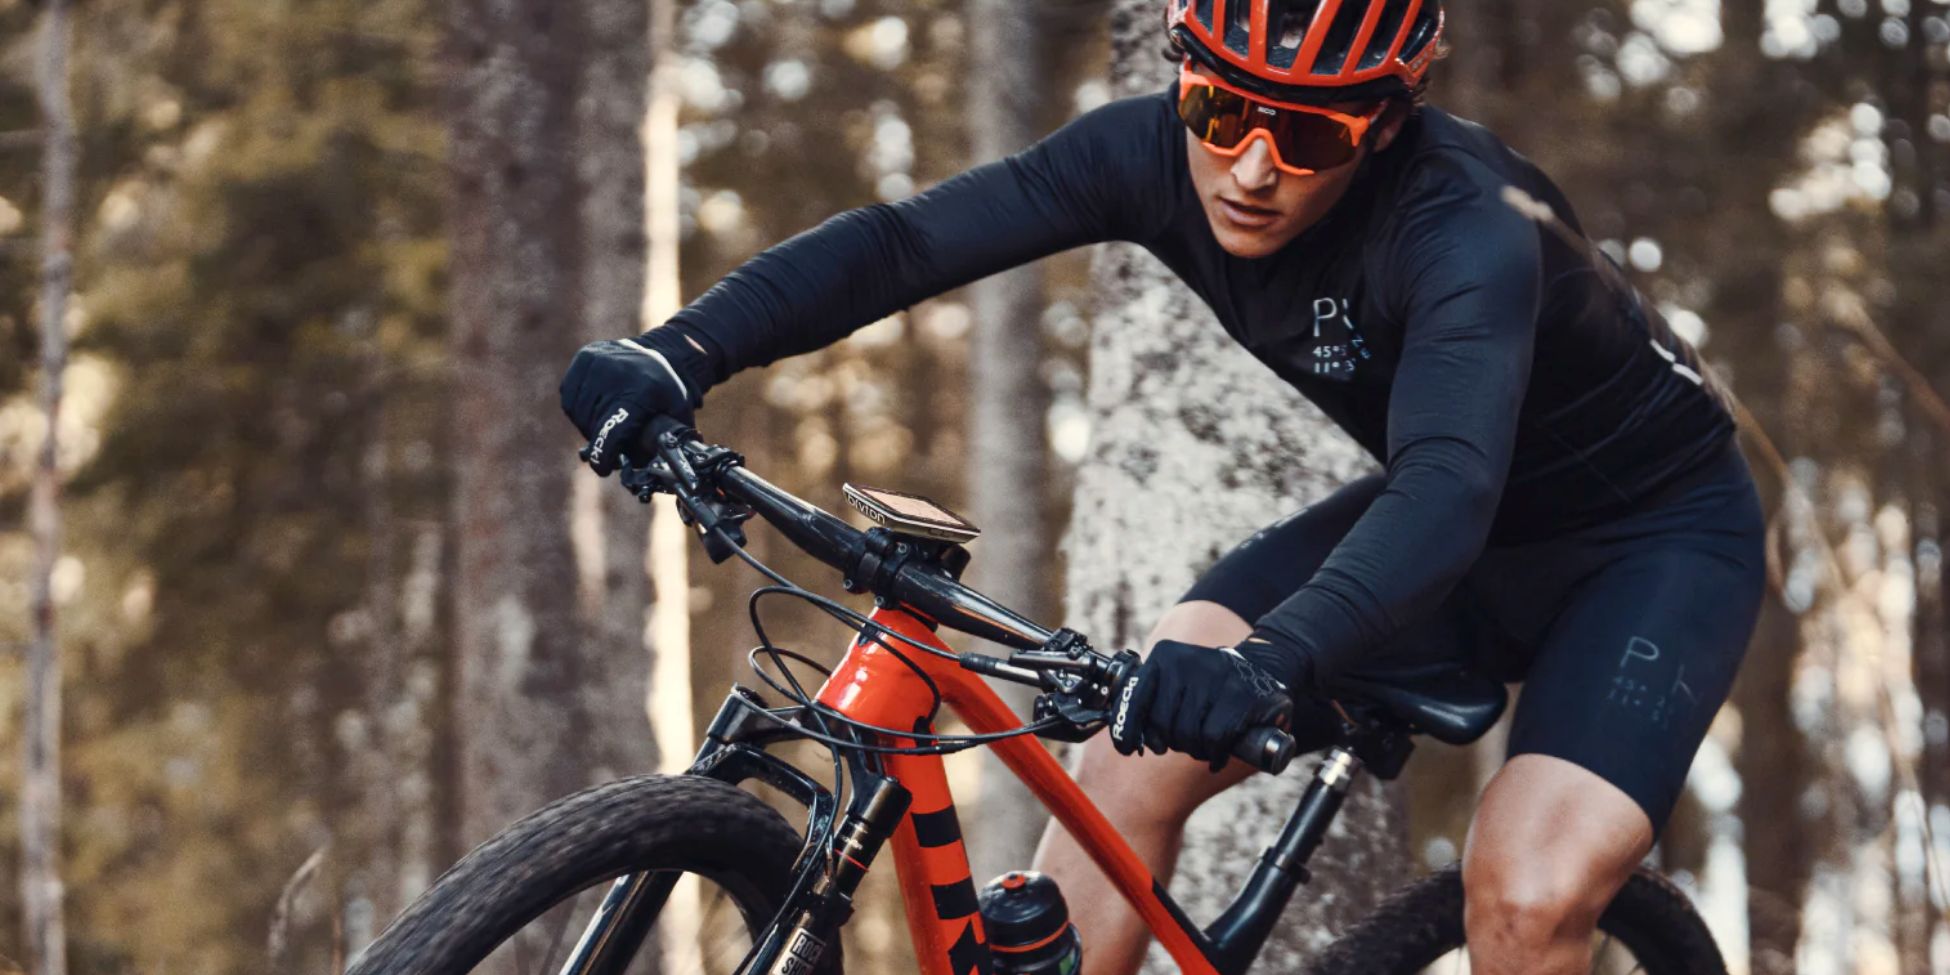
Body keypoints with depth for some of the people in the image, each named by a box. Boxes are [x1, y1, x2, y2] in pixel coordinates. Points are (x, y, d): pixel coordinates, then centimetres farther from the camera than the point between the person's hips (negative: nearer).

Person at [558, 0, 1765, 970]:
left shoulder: (1469, 229, -35)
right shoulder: (1159, 154, -18)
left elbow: (1446, 490, -50)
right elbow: (905, 240, -22)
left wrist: (1273, 658, -68)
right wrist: (679, 354, -38)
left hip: (1654, 530, -5)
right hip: (1449, 526, 6)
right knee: (1134, 753, -12)